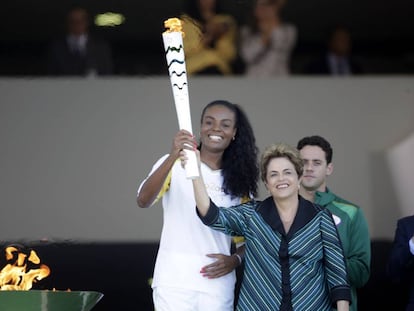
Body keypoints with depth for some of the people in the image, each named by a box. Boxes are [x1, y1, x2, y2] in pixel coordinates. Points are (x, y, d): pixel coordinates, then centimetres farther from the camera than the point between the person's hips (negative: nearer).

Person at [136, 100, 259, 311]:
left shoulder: (238, 179, 10)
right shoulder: (175, 164, -1)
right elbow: (143, 201, -16)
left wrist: (235, 260, -6)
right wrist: (173, 157, -30)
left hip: (217, 283, 3)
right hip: (174, 280, -3)